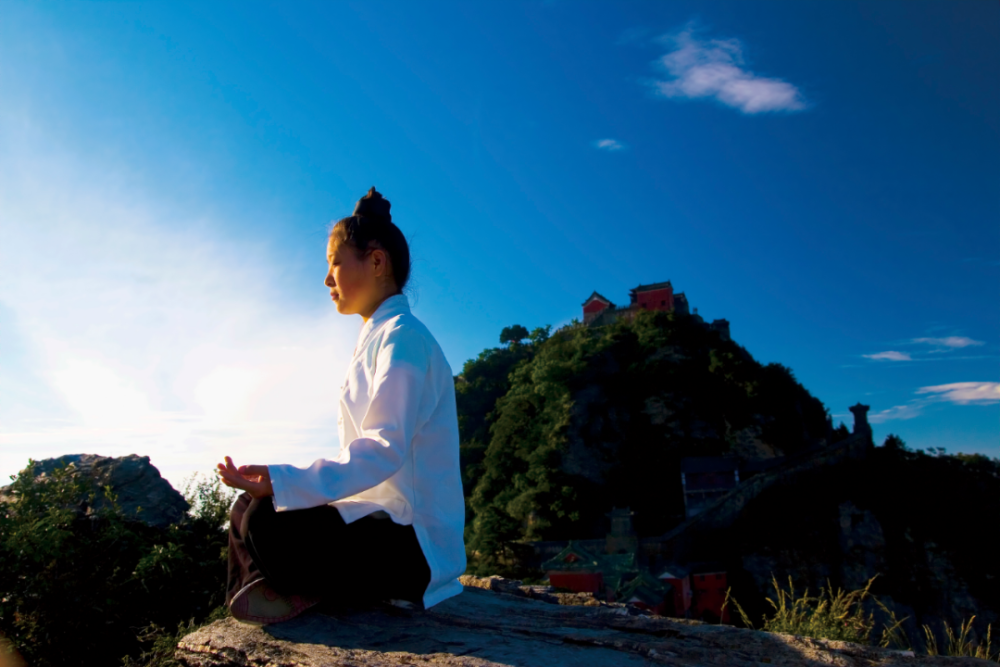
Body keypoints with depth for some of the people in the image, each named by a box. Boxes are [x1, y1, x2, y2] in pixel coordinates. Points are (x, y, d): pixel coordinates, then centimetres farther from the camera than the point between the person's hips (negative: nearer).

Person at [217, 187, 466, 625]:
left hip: (415, 543, -10)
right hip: (384, 520, 10)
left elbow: (383, 449, -25)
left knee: (265, 524, -26)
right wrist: (276, 485, 11)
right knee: (248, 511, 5)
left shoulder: (403, 336, -13)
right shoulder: (376, 338, 18)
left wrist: (283, 483, -34)